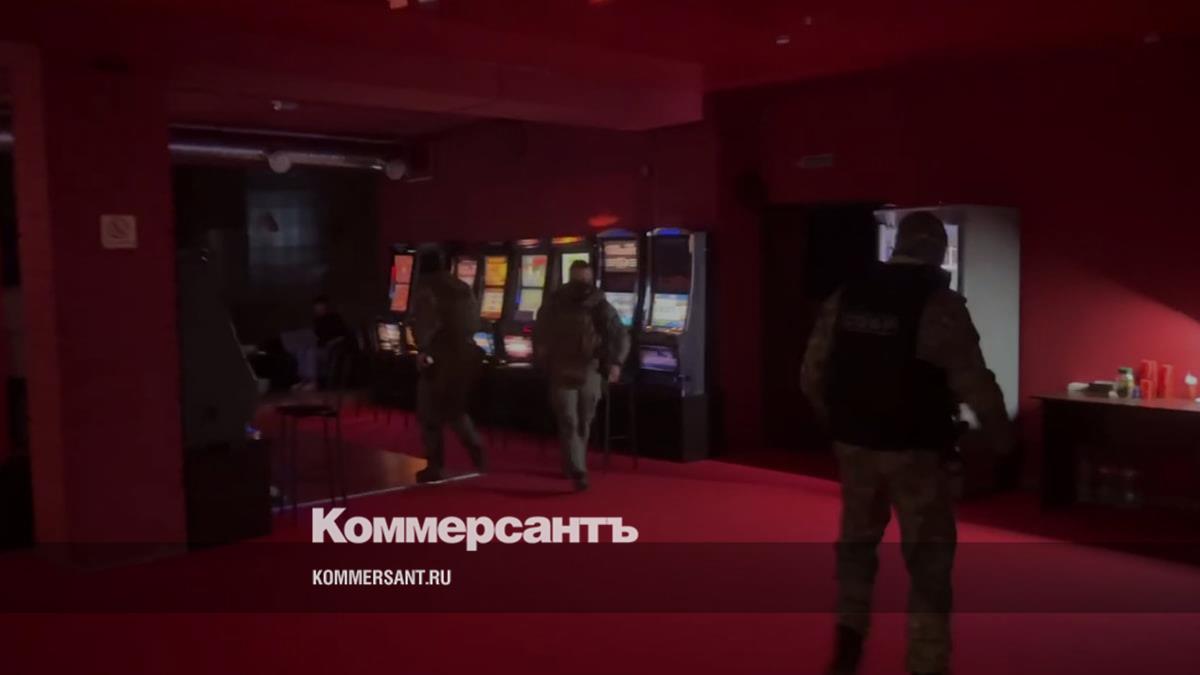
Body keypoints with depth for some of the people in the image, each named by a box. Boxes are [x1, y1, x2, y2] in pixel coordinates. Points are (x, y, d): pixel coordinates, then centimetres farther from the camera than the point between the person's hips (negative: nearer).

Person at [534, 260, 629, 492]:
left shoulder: (600, 306, -3)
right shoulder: (554, 304, -2)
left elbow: (620, 336, -6)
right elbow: (540, 335, 7)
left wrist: (615, 362, -20)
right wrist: (544, 362, -2)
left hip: (590, 373, 2)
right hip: (562, 373, -1)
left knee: (584, 423, 11)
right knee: (569, 423, -10)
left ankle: (573, 466, 30)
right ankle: (578, 472, -14)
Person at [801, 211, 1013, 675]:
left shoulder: (845, 297, 3)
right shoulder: (940, 303, -12)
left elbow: (812, 375, 7)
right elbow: (974, 383, -12)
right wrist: (1003, 438, 4)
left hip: (854, 442, 5)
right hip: (914, 448, -5)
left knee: (857, 540, 23)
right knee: (929, 559, 8)